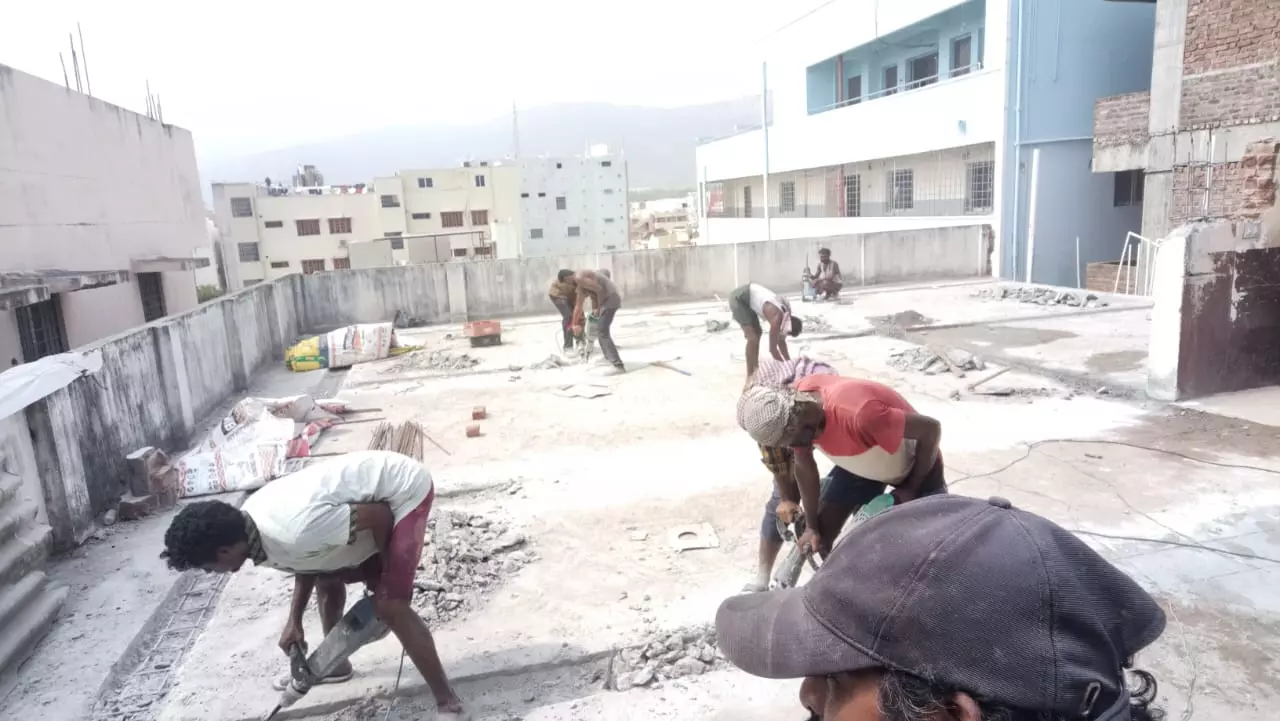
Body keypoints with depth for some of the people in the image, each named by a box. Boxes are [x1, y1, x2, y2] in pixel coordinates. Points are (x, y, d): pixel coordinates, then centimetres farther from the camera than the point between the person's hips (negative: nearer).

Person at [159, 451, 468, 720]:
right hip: (373, 491, 10)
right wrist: (294, 621, 10)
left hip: (405, 490, -10)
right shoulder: (249, 521, -3)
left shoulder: (297, 531, -34)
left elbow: (380, 516, -25)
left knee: (390, 605, -14)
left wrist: (382, 572, -10)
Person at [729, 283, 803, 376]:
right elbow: (772, 348, -20)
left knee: (758, 333, 17)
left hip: (748, 296, 10)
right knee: (753, 338, -15)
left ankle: (755, 370, 25)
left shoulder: (786, 312, 2)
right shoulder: (777, 317, -25)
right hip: (739, 298, -10)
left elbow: (781, 341, 12)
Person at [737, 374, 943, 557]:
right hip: (859, 463, 5)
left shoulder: (859, 414, -46)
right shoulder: (793, 403, -25)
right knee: (822, 535, 3)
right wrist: (812, 526, -2)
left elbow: (931, 429, -31)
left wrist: (911, 489, -18)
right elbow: (804, 466, -7)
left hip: (916, 464, -5)